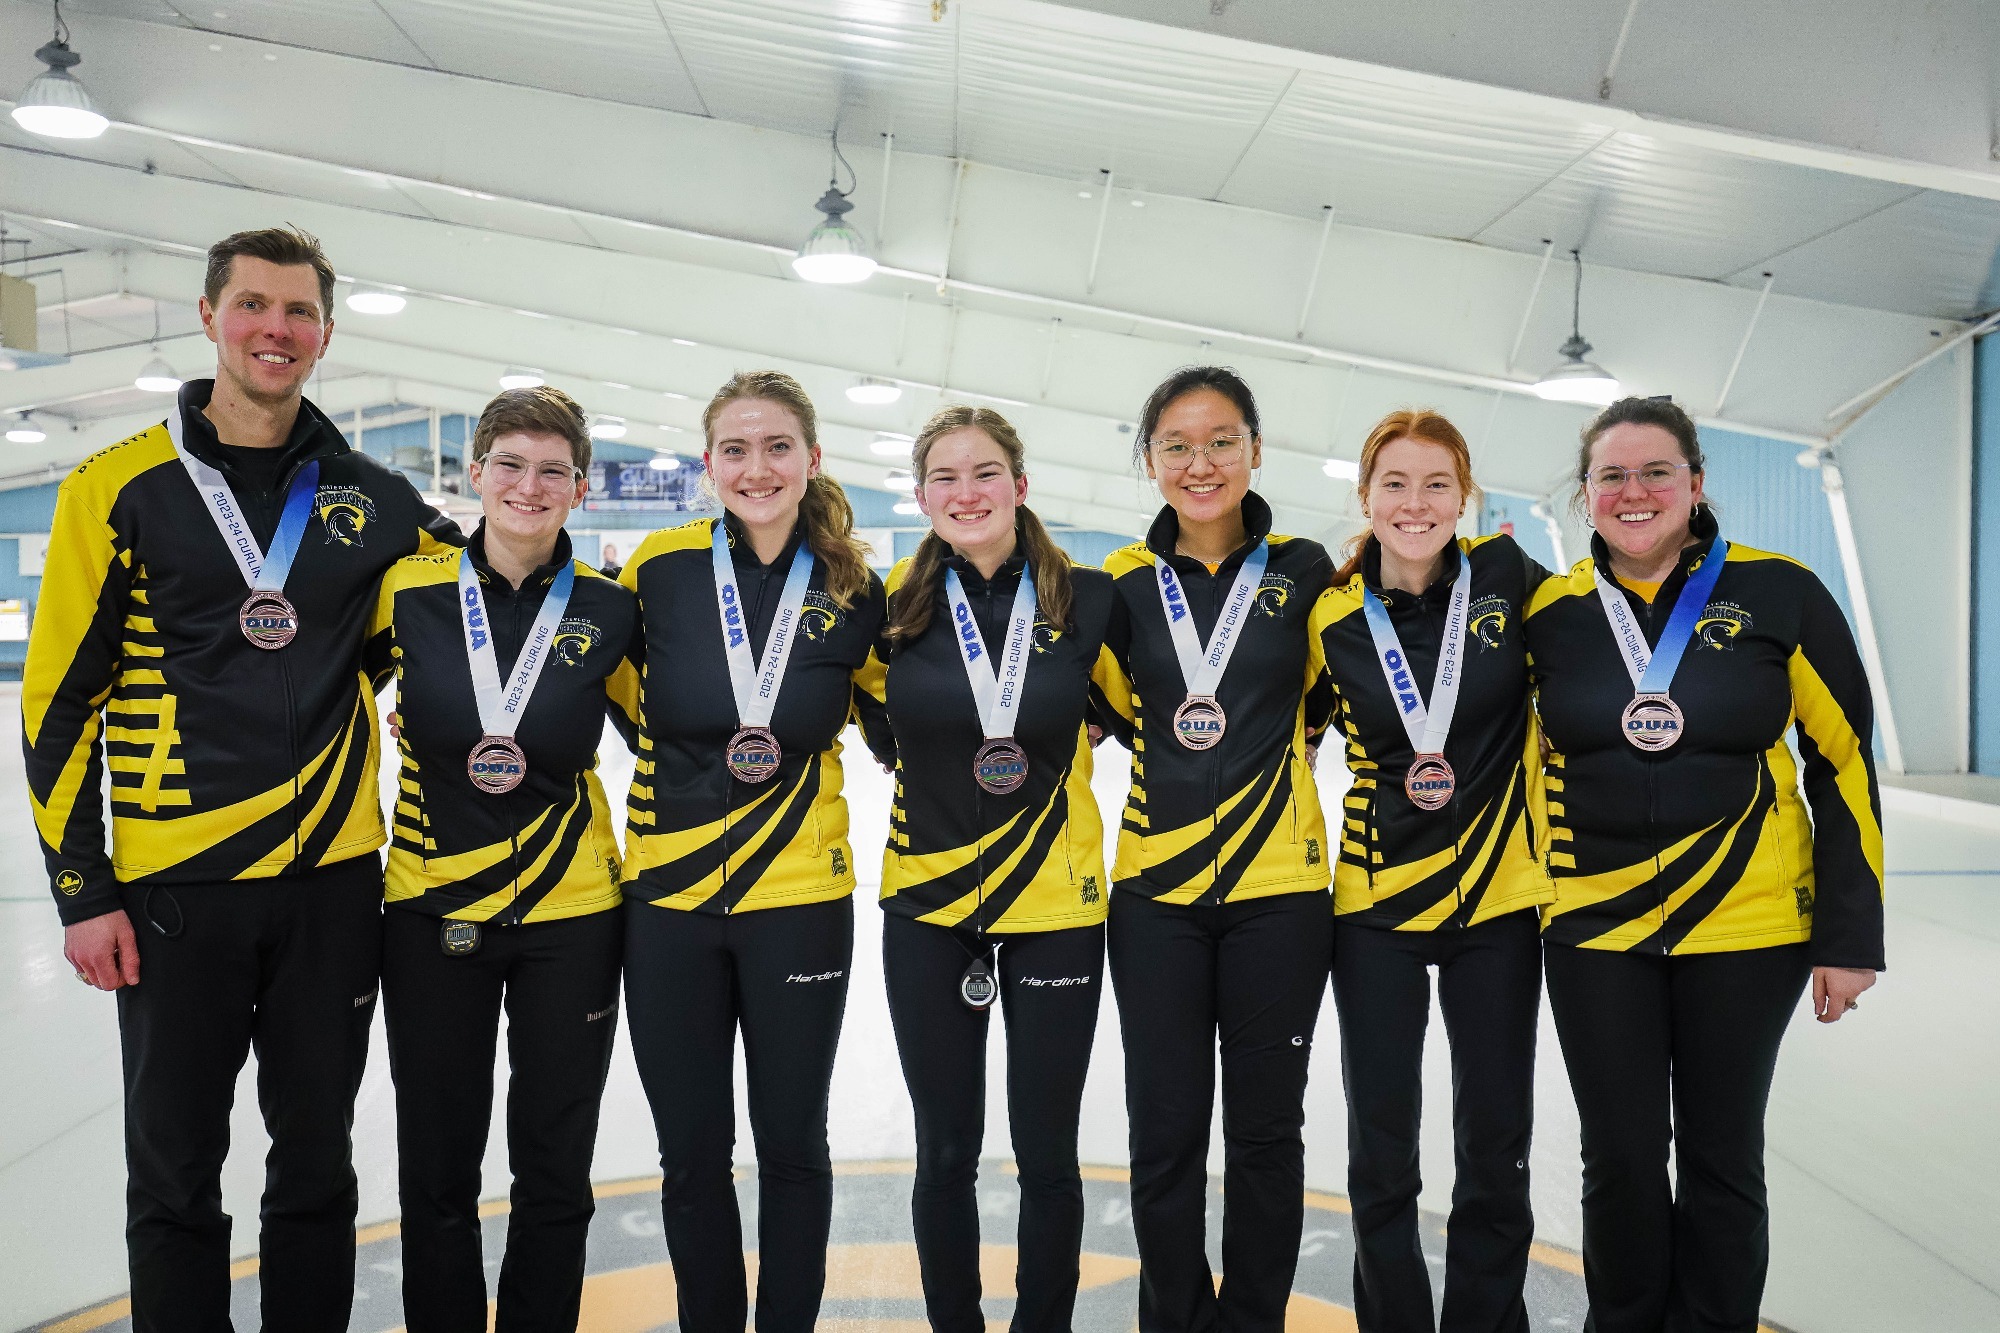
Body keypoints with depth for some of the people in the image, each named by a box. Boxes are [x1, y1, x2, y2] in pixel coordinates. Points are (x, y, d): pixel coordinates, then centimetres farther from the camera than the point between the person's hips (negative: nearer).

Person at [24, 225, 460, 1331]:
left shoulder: (368, 496, 5)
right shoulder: (119, 487, -2)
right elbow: (58, 700, -1)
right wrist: (80, 889, -4)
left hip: (331, 880, 2)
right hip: (172, 886, -2)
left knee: (316, 1166, 14)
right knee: (175, 1176, 11)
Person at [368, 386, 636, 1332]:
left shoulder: (609, 609, -4)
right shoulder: (408, 591, -5)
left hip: (570, 912, 0)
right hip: (432, 907, 0)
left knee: (555, 1173, 10)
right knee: (437, 1174, 11)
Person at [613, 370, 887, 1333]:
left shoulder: (854, 591, -4)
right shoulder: (659, 566, -6)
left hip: (799, 900, 0)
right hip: (669, 899, 1)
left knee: (791, 1146, 11)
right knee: (691, 1153, 12)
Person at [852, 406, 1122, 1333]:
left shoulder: (1087, 599, -6)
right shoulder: (896, 605, -2)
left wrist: (1057, 757, 2)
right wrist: (944, 770, 5)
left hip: (1055, 904, -1)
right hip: (927, 904, 1)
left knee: (1047, 1153, 7)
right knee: (946, 1151, 11)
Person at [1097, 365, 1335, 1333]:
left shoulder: (1303, 570, -1)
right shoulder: (1122, 582, 2)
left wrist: (1265, 746, 2)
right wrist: (1172, 745, 3)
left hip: (1278, 886, -1)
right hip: (1155, 887, 1)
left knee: (1266, 1127, 9)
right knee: (1166, 1129, 7)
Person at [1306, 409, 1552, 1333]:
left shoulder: (1505, 574, -6)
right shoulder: (1332, 617, -5)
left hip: (1500, 892, 0)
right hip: (1378, 898, 0)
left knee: (1494, 1149, 9)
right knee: (1380, 1152, 7)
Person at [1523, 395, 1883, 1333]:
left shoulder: (1779, 594, -6)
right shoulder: (1549, 612, -1)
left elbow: (1844, 762, -2)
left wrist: (1850, 934, -4)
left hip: (1748, 922, -1)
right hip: (1593, 923, 1)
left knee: (1721, 1157, 11)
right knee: (1622, 1159, 9)